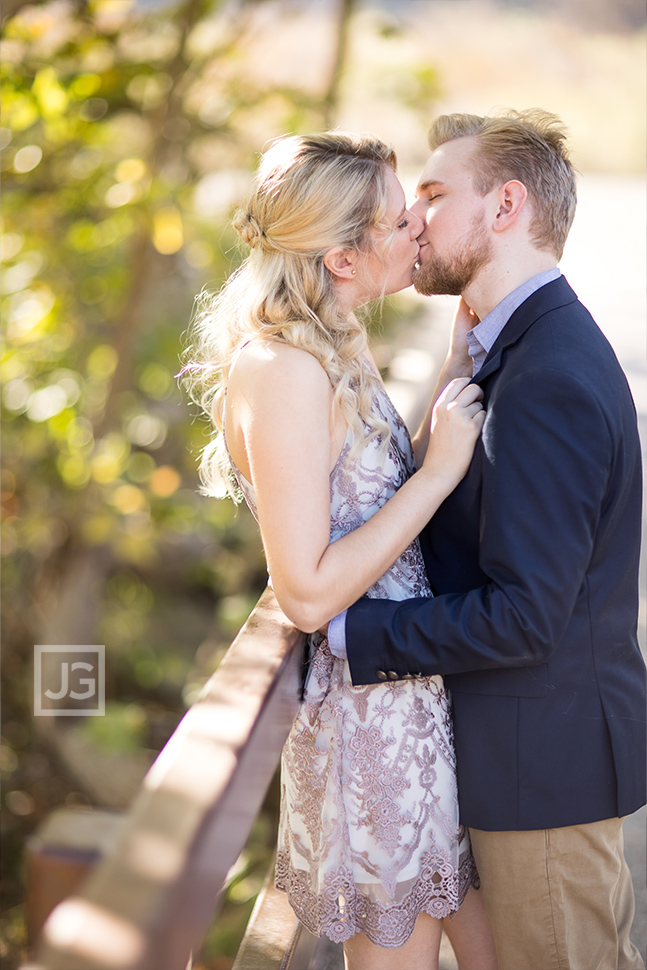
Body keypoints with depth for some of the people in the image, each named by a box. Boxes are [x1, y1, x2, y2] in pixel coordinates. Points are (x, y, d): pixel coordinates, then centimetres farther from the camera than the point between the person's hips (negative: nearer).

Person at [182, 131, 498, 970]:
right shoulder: (285, 372, -24)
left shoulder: (328, 352, 7)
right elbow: (308, 593, -25)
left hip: (411, 689, 9)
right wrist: (439, 470, -22)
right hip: (367, 704, -9)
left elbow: (392, 487, 6)